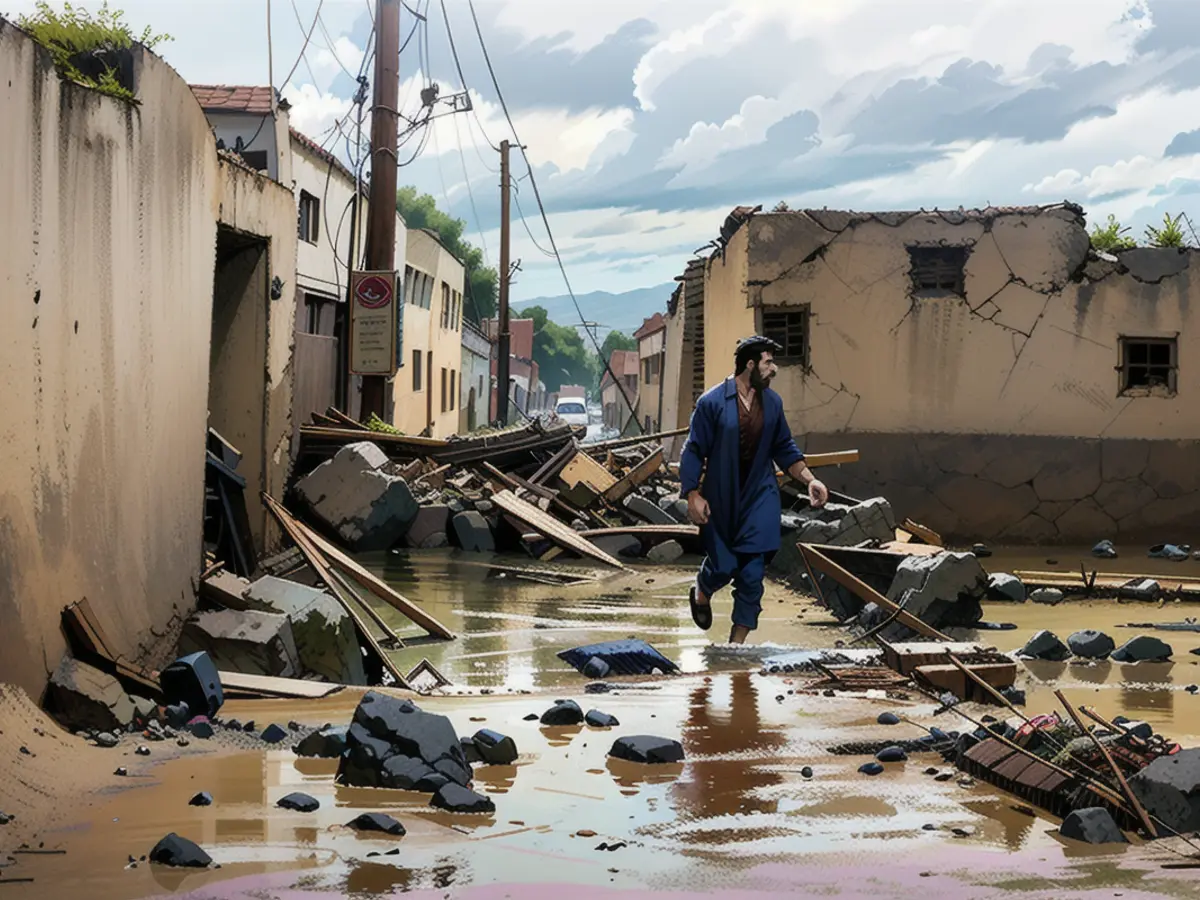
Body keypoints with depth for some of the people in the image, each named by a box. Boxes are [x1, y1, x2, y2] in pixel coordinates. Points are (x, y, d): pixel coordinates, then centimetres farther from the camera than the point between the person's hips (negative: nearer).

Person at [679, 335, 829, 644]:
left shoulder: (772, 403, 1)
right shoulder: (712, 403, -13)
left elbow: (784, 448, 11)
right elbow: (694, 452, -9)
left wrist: (810, 480, 0)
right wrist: (693, 495, -14)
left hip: (759, 497, 3)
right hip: (720, 500, -3)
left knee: (752, 574, -2)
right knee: (723, 566, 4)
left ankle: (737, 641, 7)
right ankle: (701, 594, 41)